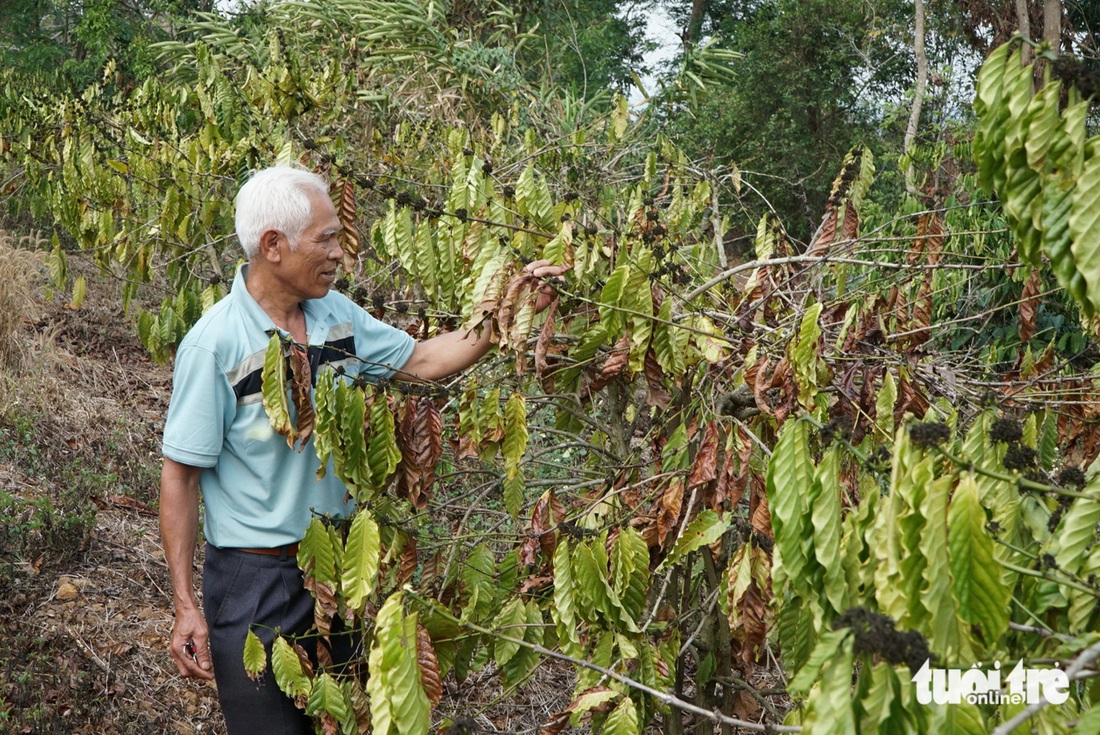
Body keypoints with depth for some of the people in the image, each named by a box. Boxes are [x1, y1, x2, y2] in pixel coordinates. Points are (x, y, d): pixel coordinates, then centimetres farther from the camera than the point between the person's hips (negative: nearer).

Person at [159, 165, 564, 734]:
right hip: (256, 579, -6)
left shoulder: (337, 315, 1)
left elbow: (421, 362, 9)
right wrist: (185, 607, -15)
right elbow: (179, 475, -15)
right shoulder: (213, 345, -18)